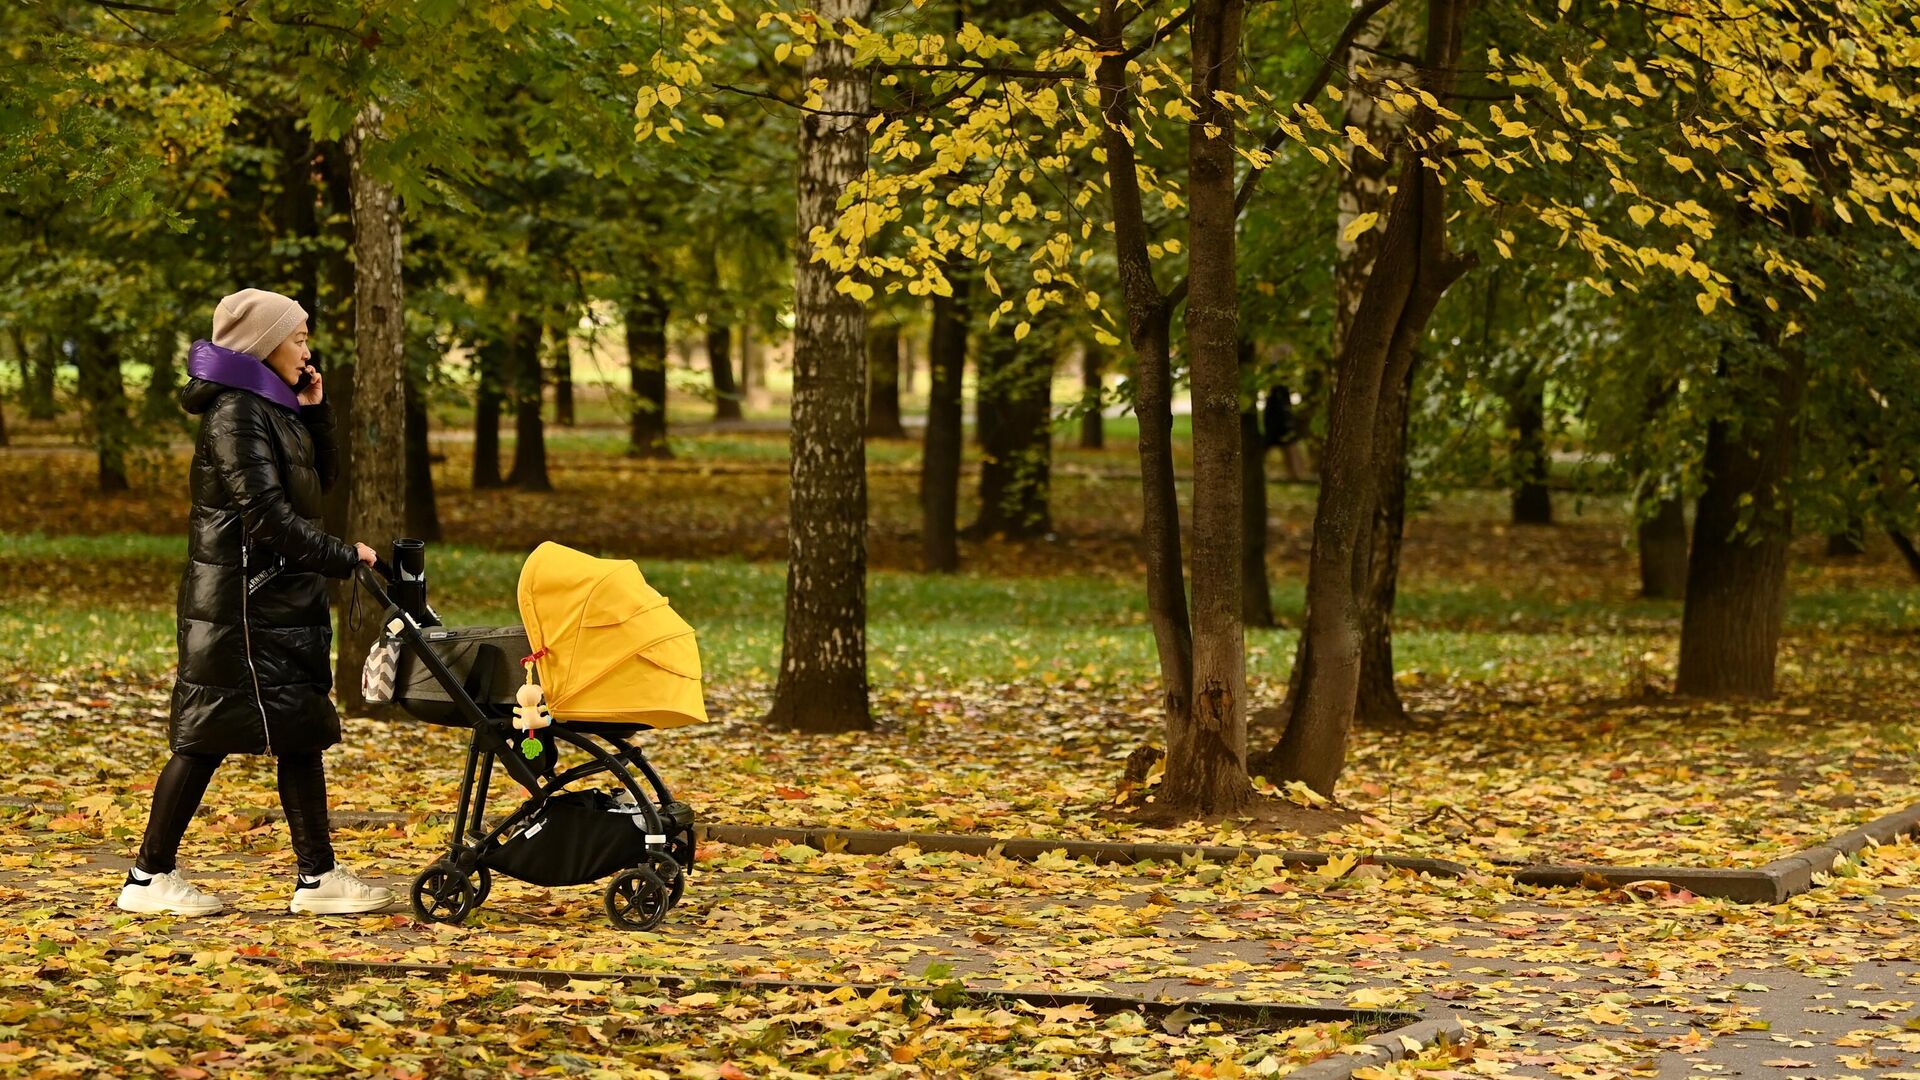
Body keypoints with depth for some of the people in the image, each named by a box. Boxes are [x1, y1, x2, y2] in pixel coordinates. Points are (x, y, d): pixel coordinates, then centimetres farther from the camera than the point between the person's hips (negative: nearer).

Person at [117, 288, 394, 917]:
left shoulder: (271, 409, 14)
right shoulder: (236, 414, -15)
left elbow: (321, 479, 21)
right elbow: (266, 516, -22)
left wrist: (314, 412, 8)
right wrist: (343, 558, -17)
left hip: (281, 599, 10)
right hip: (241, 600, -10)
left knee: (302, 734, 7)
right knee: (207, 735, -5)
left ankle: (319, 877, 9)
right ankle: (149, 877, 3)